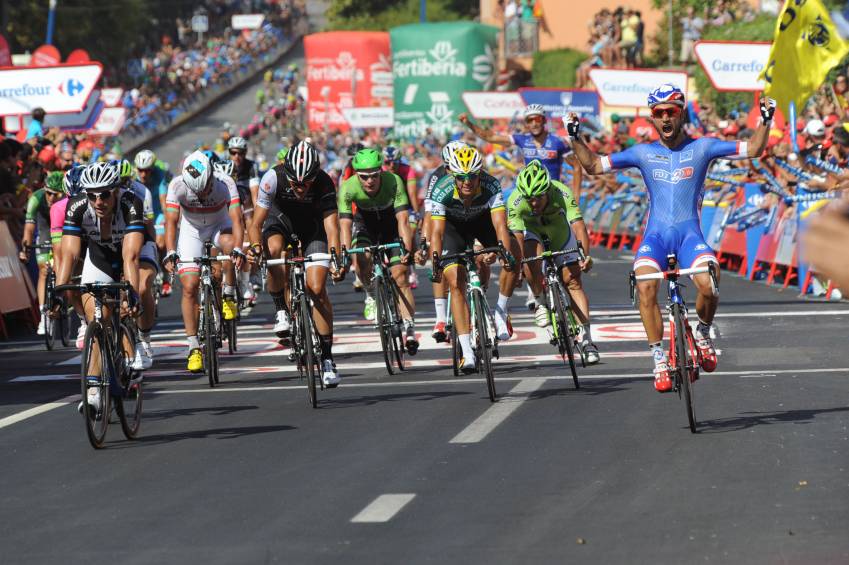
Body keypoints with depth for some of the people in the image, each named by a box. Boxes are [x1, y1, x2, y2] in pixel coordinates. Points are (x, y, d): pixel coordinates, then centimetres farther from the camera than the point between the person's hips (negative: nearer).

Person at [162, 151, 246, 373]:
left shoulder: (225, 183, -30)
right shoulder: (177, 186, -28)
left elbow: (236, 219, -35)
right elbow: (171, 222, -29)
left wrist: (238, 250, -50)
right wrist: (170, 253, -43)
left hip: (219, 225, 0)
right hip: (191, 229, 0)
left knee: (230, 244, -36)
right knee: (190, 287, -12)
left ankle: (228, 295, -12)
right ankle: (193, 347, -5)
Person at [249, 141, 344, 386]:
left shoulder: (324, 183, -31)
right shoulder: (274, 178, -31)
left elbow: (331, 226, -37)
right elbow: (256, 223, -29)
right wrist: (256, 246, -48)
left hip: (312, 226, 0)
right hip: (281, 219, 0)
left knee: (317, 289, -14)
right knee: (273, 249, -36)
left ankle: (327, 358, -5)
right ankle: (281, 311, -16)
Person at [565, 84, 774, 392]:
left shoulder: (701, 147, 7)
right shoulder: (643, 153, 10)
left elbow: (752, 149, 10)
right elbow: (593, 165, 15)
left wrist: (765, 121, -4)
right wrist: (575, 138, 2)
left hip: (689, 232, -1)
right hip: (656, 234, 1)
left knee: (708, 284, -29)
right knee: (645, 287, -29)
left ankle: (703, 332, 3)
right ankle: (658, 357, -16)